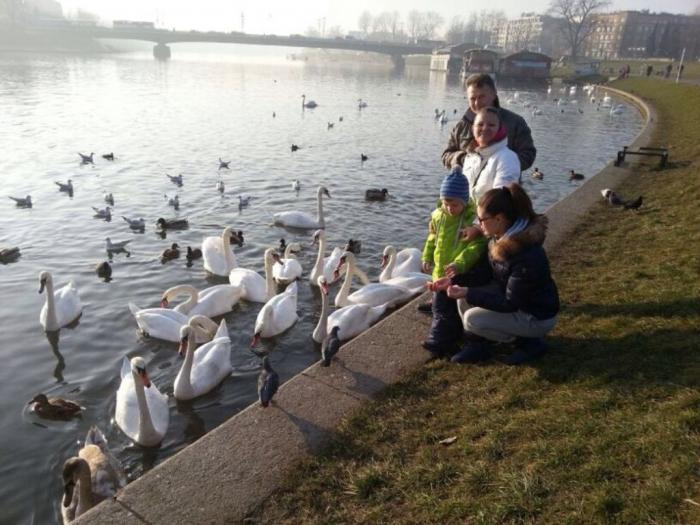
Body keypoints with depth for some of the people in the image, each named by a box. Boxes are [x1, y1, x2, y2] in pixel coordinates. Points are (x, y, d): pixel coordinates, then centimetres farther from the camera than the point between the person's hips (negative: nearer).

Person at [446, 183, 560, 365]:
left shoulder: (528, 256, -34)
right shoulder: (500, 238, -9)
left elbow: (509, 304, -28)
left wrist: (469, 293, -30)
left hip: (537, 317, -8)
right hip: (513, 298, 8)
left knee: (472, 319, -19)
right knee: (464, 298, -4)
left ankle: (529, 342, -1)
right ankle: (477, 344, 8)